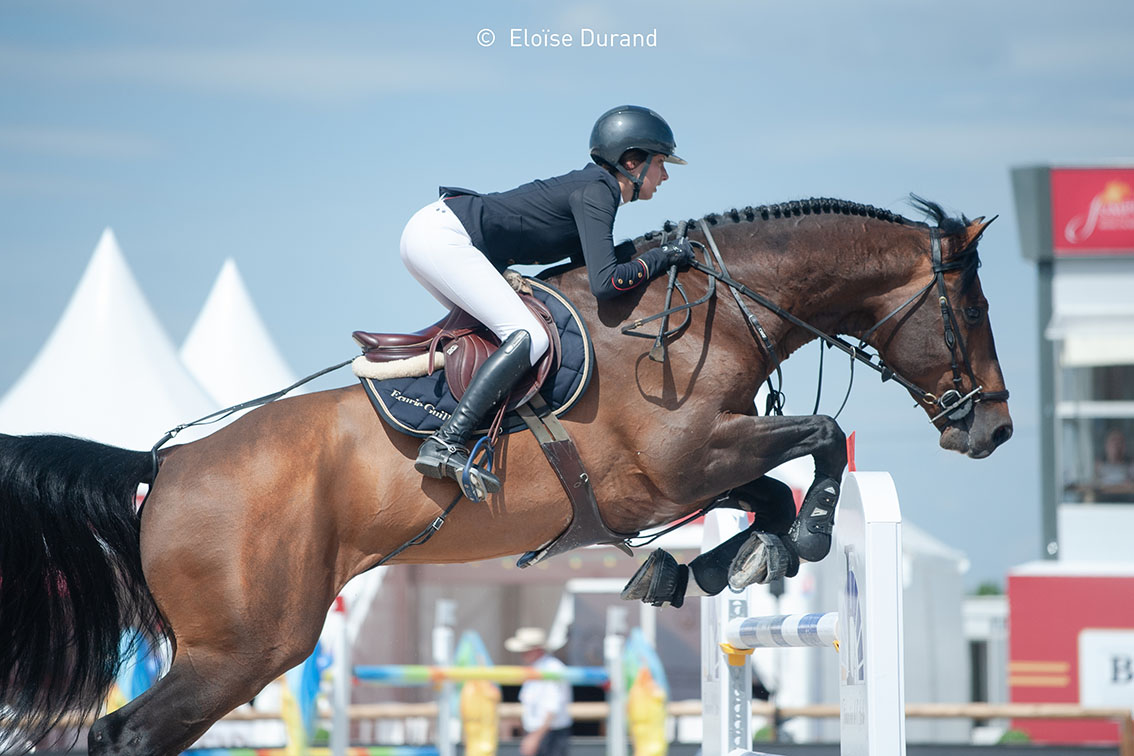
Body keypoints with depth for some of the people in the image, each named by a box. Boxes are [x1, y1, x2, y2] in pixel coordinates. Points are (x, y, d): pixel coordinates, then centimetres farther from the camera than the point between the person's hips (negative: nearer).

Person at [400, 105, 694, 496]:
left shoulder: (595, 186, 17)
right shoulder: (597, 191, -11)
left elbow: (585, 262, 24)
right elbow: (604, 283, -20)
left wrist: (639, 251, 10)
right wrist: (661, 257, -7)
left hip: (429, 233, 10)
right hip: (441, 235, -10)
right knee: (529, 338, -17)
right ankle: (444, 445, -25)